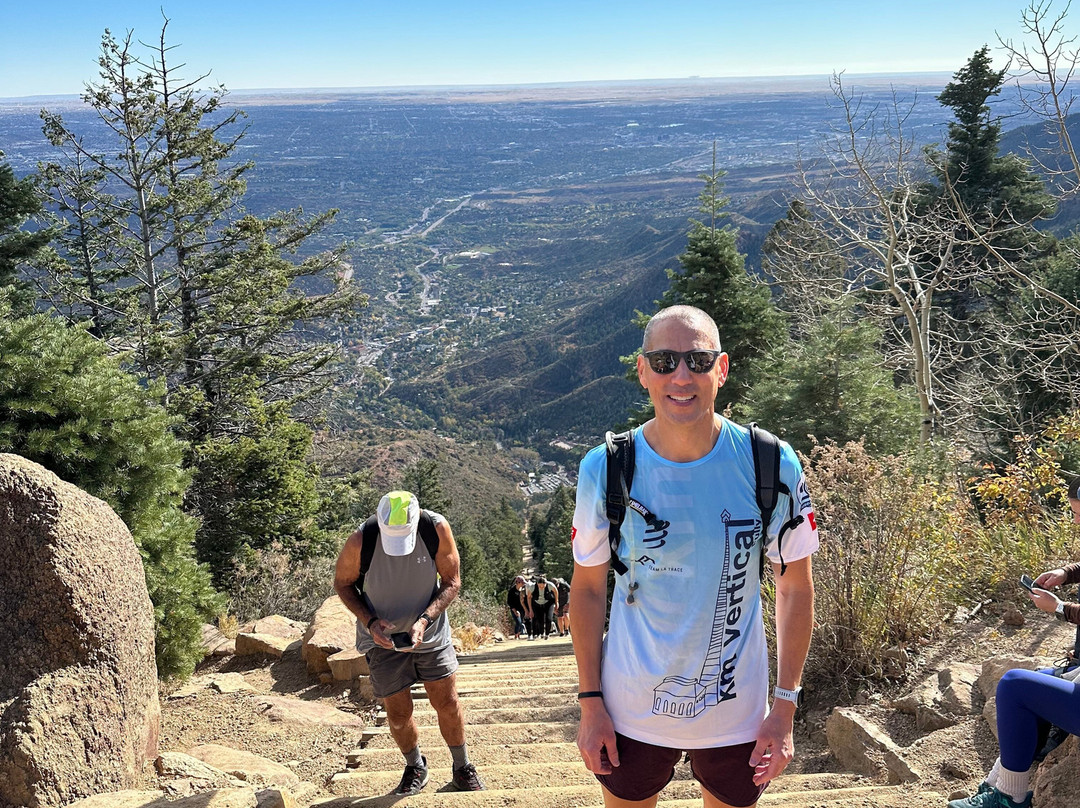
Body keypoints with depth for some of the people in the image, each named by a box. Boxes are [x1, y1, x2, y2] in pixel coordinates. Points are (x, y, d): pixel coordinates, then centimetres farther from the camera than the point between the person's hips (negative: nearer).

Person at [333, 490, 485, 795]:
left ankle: (463, 769, 28)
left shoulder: (437, 530, -22)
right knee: (398, 713, 4)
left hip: (429, 631, 1)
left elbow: (452, 581, -9)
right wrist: (370, 621, -19)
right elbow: (342, 583, -5)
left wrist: (424, 620, -23)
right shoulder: (360, 541, -24)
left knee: (447, 703, 4)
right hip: (384, 638, 0)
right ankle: (415, 768, 34)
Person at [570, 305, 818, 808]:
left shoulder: (771, 466, -13)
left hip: (737, 711, 0)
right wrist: (590, 702, -3)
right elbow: (588, 587, -2)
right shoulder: (604, 469, -12)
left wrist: (785, 707, -4)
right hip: (631, 710, 0)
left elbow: (795, 586, -3)